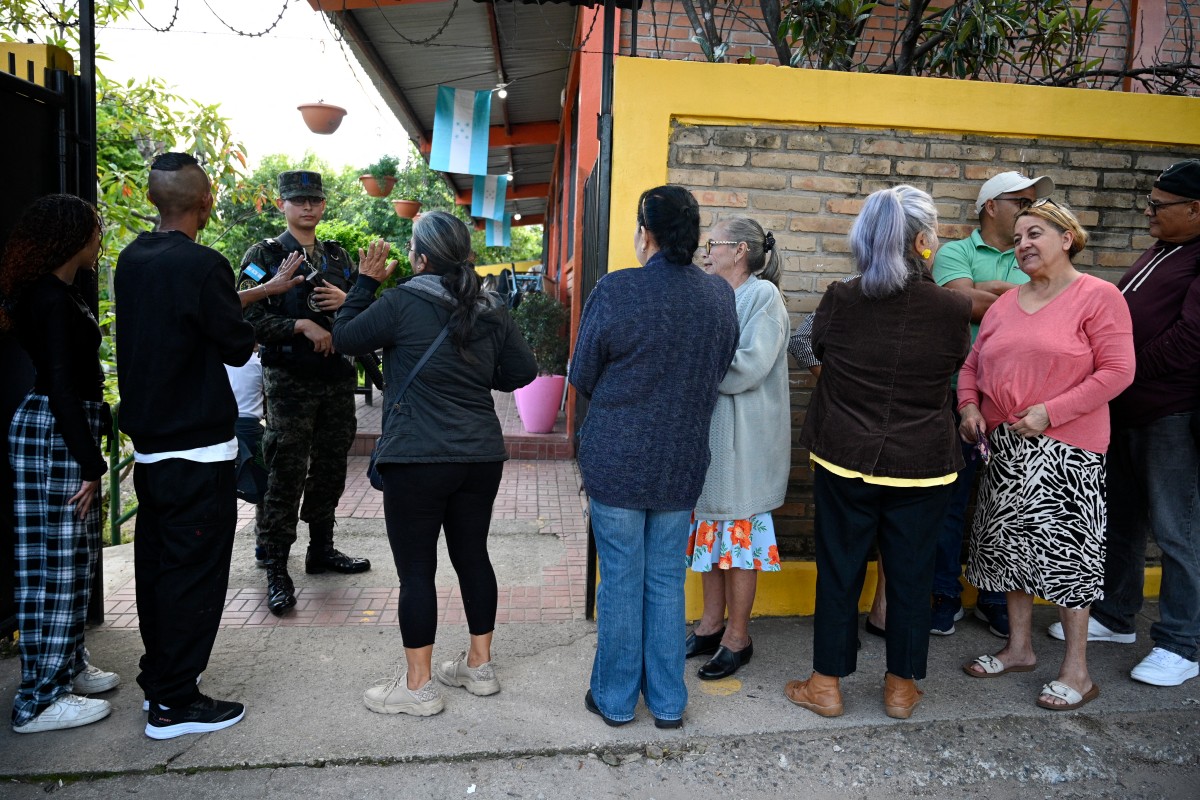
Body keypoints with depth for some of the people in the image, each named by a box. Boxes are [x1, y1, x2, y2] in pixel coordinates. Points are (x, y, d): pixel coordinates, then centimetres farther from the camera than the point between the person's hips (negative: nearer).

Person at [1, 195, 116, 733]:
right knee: (56, 564, -3)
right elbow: (60, 387, -21)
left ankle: (68, 667, 30)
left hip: (66, 431, 10)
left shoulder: (60, 294, 14)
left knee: (74, 558, 17)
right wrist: (89, 463, -20)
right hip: (53, 436, -10)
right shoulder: (51, 300, -17)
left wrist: (101, 423, 22)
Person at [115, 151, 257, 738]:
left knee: (156, 563, 17)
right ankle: (174, 703, 10)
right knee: (194, 571, 1)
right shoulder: (201, 265, -18)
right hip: (198, 448, -8)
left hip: (148, 444, 8)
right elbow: (238, 346, -12)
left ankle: (158, 676, 31)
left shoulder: (132, 260, 6)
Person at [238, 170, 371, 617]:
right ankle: (276, 571, 3)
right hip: (290, 382, -5)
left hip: (338, 380, 5)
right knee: (285, 475, -4)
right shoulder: (264, 255, 0)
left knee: (330, 470, 13)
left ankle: (322, 550, 28)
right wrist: (301, 325, -20)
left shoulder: (338, 257, 15)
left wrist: (347, 301, -5)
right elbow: (249, 317, -10)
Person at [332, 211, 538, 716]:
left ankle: (418, 686, 13)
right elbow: (523, 372, 10)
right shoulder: (492, 310, 5)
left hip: (417, 460, -6)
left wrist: (366, 281, 10)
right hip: (481, 457, 6)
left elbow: (344, 338, 1)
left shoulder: (403, 302, -11)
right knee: (473, 556, 16)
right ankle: (479, 665, 28)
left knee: (416, 569, 3)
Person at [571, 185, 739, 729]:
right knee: (667, 582, 15)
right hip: (683, 463, 4)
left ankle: (615, 698, 25)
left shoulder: (615, 290, -15)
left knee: (621, 582, 9)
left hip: (615, 460, -3)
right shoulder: (721, 296, -2)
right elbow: (719, 374, 9)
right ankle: (668, 701, 27)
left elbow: (582, 378, -5)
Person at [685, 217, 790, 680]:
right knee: (709, 528, 13)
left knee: (738, 534, 3)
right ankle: (711, 625, 28)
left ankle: (737, 637, 17)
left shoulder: (763, 295, -10)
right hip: (706, 431, 7)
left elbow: (750, 366, -20)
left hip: (742, 437, -7)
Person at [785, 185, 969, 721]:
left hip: (845, 460, 0)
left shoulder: (838, 301, -8)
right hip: (923, 466, 0)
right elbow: (957, 367, 7)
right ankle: (901, 687, 28)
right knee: (910, 575, 14)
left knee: (839, 571, 11)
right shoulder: (951, 308, -10)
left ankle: (826, 684, 22)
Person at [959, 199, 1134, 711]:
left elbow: (1117, 370, -13)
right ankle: (1019, 648, 29)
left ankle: (1076, 672, 13)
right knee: (1011, 542, 13)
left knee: (1065, 548, -1)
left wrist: (1050, 412, -19)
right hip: (1005, 446, 6)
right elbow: (974, 364, 17)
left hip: (1067, 448, -6)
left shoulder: (1098, 297, -6)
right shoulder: (1006, 303, 12)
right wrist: (969, 406, -2)